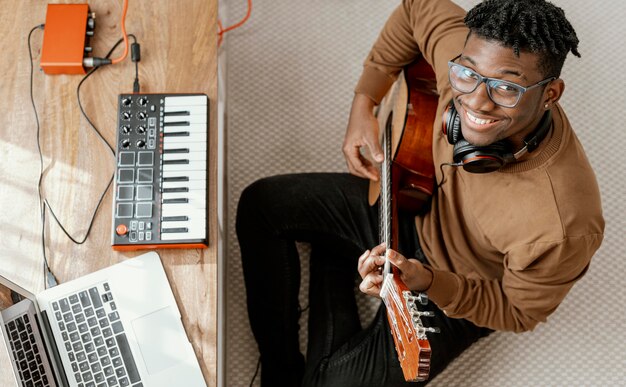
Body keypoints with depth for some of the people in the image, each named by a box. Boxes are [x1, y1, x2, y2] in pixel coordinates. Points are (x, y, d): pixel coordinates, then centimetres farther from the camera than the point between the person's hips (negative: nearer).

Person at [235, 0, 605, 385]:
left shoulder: (564, 227, -41)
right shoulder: (465, 53, -29)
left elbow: (518, 313, -22)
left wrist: (425, 280, -39)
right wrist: (364, 102, -8)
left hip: (457, 293, -5)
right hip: (414, 208, 6)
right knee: (263, 203, 6)